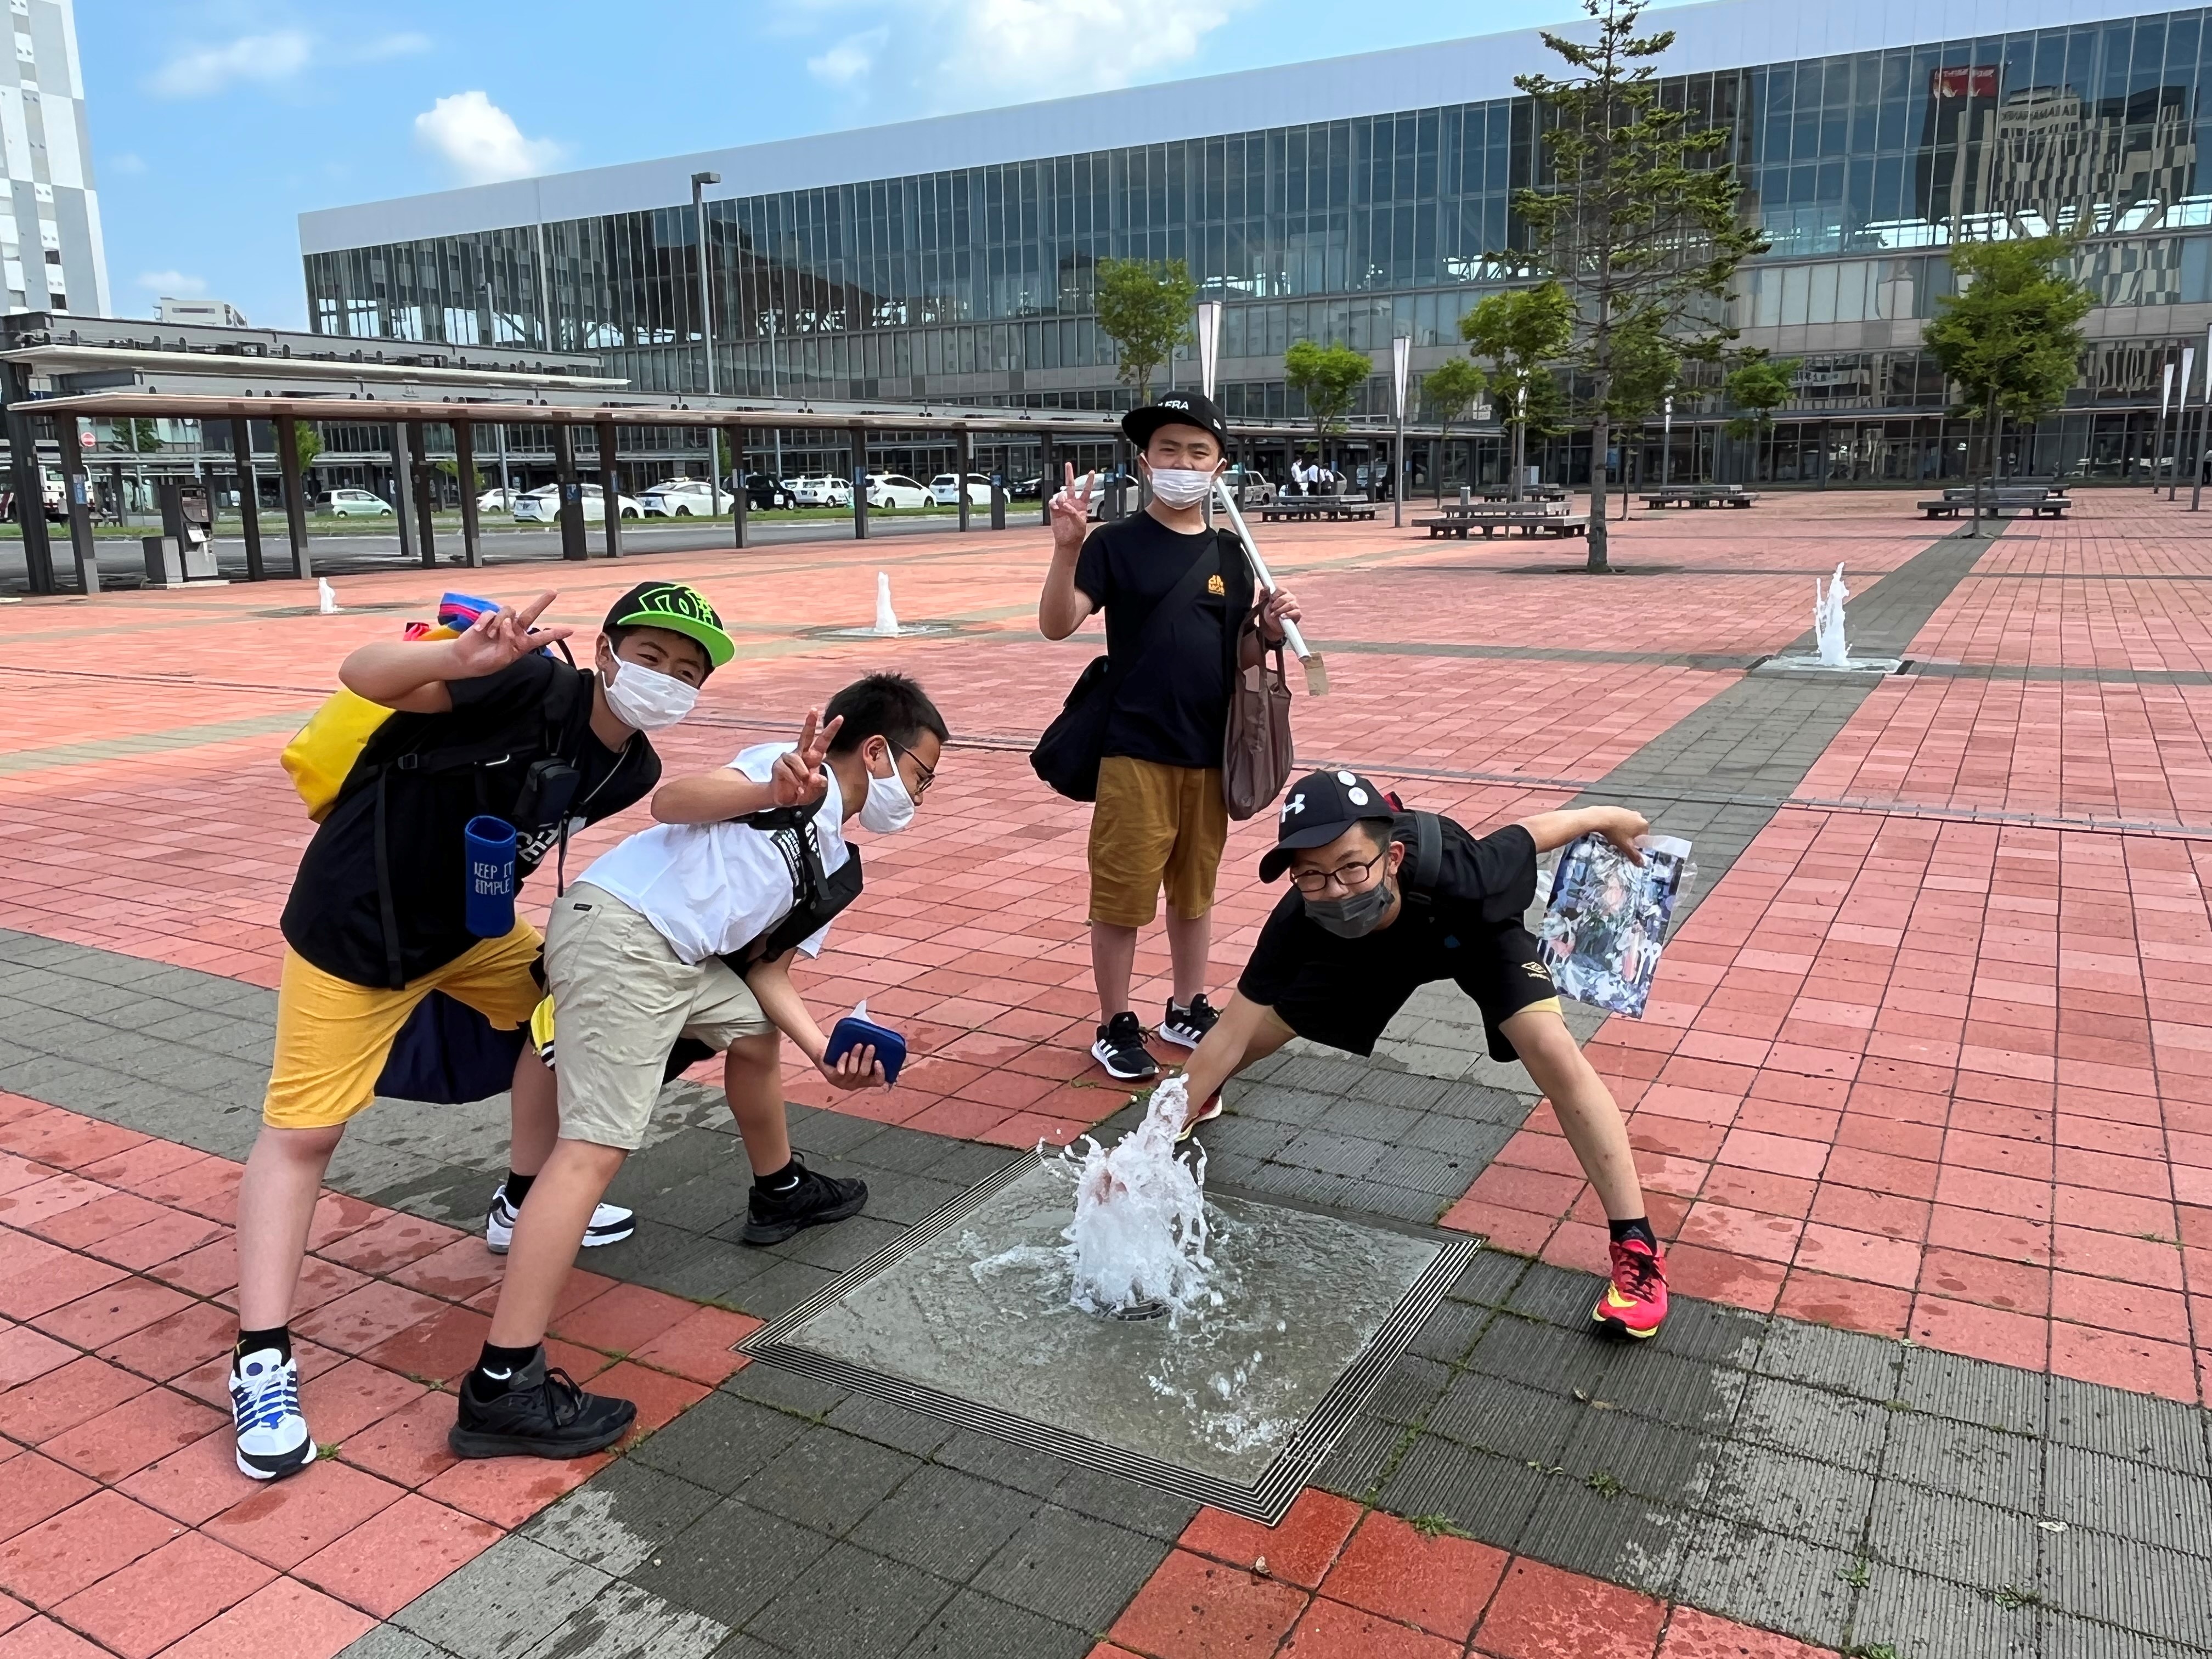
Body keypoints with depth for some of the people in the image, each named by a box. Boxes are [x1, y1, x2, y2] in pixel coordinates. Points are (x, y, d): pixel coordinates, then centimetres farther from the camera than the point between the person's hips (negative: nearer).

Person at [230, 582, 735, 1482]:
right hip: (352, 927, -8)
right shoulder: (536, 686, -28)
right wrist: (462, 660, -54)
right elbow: (363, 674, -34)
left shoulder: (632, 769, -5)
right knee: (302, 1131, -4)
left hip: (469, 921, 8)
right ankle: (260, 1361, 5)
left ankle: (524, 1201, 32)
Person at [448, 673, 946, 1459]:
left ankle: (779, 1193, 50)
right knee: (597, 1146, -15)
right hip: (621, 930, -10)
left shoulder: (834, 867, 24)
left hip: (679, 956, 10)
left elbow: (768, 969, 20)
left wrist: (825, 1053, 5)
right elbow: (671, 802, -13)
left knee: (755, 1034, 27)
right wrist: (773, 793, -32)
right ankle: (501, 1390, -16)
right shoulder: (801, 778, 0)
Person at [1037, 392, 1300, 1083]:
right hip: (1135, 753, -4)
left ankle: (1187, 1009, 32)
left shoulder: (1230, 555, 8)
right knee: (1122, 893, 3)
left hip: (1211, 753, 5)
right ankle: (1115, 1026, 18)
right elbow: (1057, 625, -16)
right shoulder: (1116, 544, -5)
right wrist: (1067, 548, -31)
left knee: (1195, 888, 16)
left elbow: (1239, 657, 14)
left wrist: (1267, 632, -7)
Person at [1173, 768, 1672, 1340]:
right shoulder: (1300, 923, -39)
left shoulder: (1457, 876, -46)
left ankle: (1636, 1242, -13)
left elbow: (1530, 834, -25)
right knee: (1265, 1026, 9)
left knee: (1551, 1050, -23)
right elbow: (1230, 1036, -33)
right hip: (1363, 946, 3)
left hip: (1478, 933, -2)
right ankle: (1201, 1099, 46)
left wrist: (1601, 818, -5)